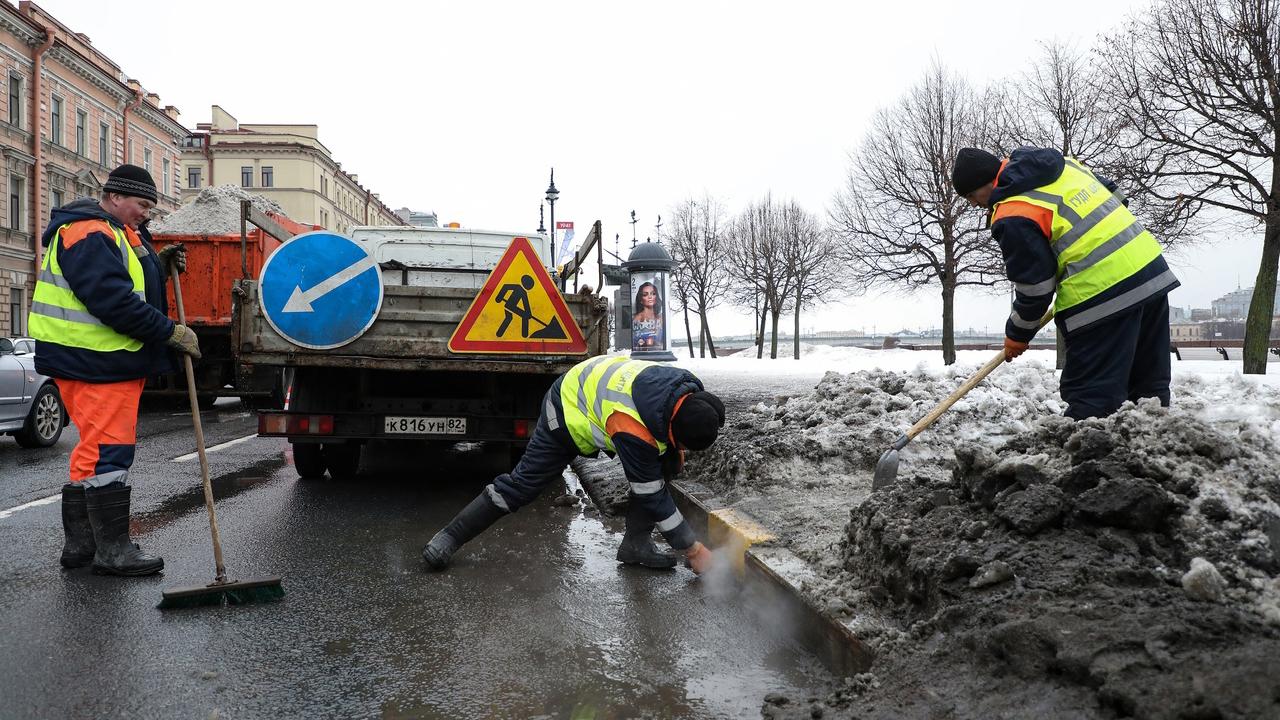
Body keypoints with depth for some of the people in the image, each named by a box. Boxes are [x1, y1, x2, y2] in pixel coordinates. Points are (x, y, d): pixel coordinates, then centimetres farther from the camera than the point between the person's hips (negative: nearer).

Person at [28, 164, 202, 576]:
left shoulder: (116, 233, 19)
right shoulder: (88, 235, -15)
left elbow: (120, 282, 24)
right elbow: (115, 303, -24)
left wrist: (159, 266, 8)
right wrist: (172, 332, -19)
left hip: (113, 360, 11)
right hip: (96, 363, -11)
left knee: (94, 450, 15)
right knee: (107, 452, -8)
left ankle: (80, 543, 24)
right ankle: (113, 550, -2)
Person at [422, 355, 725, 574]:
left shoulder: (689, 388, -23)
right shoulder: (632, 431, -43)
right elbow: (651, 495, -33)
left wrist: (675, 450, -3)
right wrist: (694, 551, -27)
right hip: (568, 414, -7)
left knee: (663, 465, -9)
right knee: (523, 482, -5)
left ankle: (637, 543, -1)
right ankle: (449, 537, 9)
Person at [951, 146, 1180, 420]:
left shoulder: (1013, 216, -12)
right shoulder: (1061, 164, 13)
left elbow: (1034, 287, -8)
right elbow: (1115, 196, 24)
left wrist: (1017, 335, 8)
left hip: (1102, 297, -9)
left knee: (1090, 400, -5)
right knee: (1150, 388, 17)